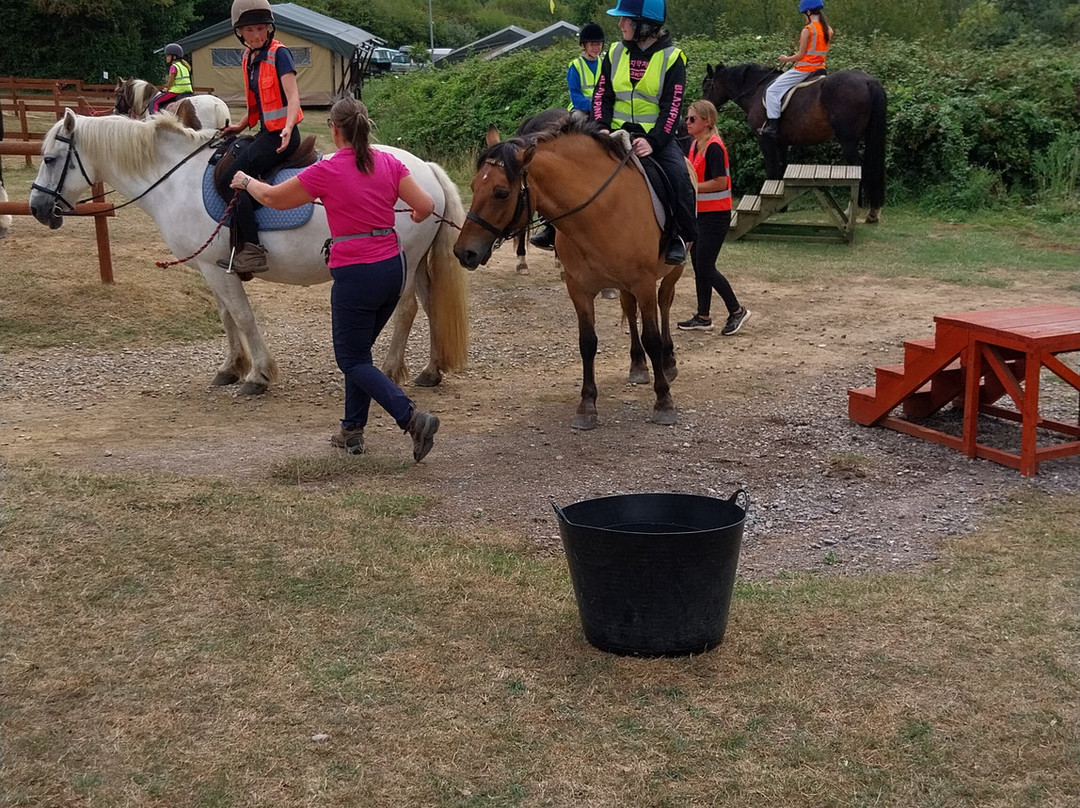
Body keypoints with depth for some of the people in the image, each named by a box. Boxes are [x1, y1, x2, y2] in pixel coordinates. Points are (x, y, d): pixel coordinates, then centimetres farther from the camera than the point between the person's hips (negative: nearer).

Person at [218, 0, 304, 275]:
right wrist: (241, 126, 12)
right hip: (266, 131, 10)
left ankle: (252, 249, -18)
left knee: (232, 175, -17)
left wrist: (287, 128, -37)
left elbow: (292, 96, -21)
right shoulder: (249, 58, 12)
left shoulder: (279, 54, -12)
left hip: (282, 134, -10)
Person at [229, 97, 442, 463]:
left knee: (352, 360, 6)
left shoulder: (326, 171, -12)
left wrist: (246, 181, 22)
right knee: (358, 350, 22)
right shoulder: (389, 162, 1)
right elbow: (426, 206, 1)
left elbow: (273, 197, 1)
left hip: (355, 275, -6)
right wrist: (415, 217, 25)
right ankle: (352, 431, 26)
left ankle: (412, 417, -13)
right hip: (393, 267, 6)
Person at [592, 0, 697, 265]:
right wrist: (602, 129, -14)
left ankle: (681, 236, -8)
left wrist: (652, 141, -25)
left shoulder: (671, 57, -4)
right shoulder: (615, 53, 7)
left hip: (656, 136, -3)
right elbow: (602, 96, 5)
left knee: (677, 174, -28)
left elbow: (672, 107, -11)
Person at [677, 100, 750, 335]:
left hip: (715, 216, -10)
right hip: (700, 214, 10)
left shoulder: (714, 147, -17)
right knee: (698, 264, 12)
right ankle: (703, 317, 20)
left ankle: (737, 311, 6)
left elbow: (720, 182, -22)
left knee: (705, 267, -8)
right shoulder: (694, 145, 11)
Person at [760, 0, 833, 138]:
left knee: (772, 91, -3)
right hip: (820, 68, 8)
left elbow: (801, 55, -13)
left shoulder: (808, 30, -16)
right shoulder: (828, 30, 7)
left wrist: (786, 59, 4)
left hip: (804, 70, -8)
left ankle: (773, 126, -10)